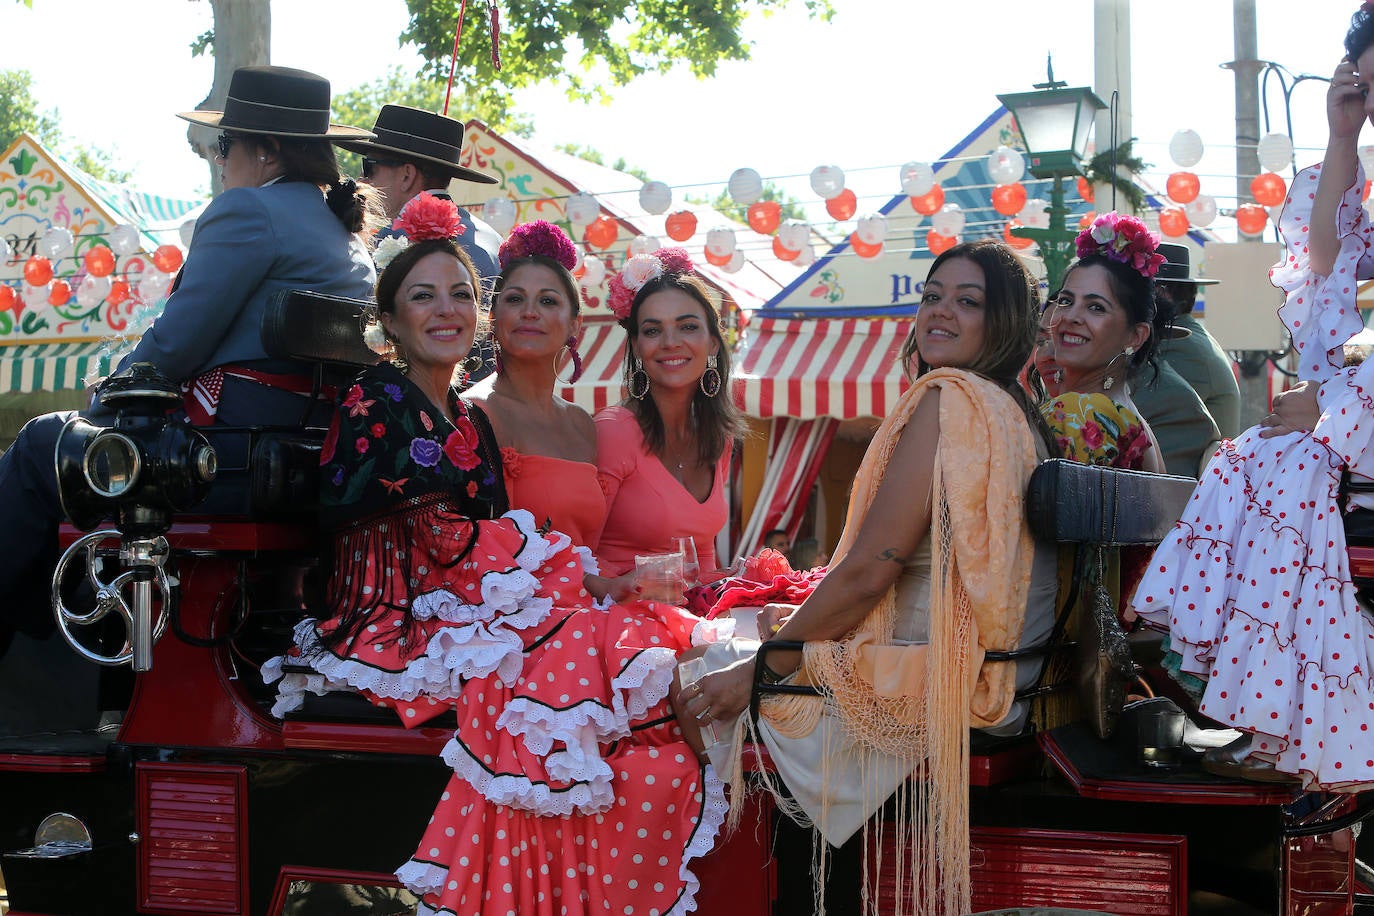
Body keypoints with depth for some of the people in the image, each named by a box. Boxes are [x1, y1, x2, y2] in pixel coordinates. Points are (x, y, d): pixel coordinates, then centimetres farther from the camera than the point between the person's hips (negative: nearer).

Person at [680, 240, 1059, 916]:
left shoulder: (950, 398, -15)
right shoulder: (1016, 411, 13)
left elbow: (868, 573, -18)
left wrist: (760, 667, -9)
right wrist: (808, 620, 21)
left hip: (928, 681, -9)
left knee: (708, 670, 2)